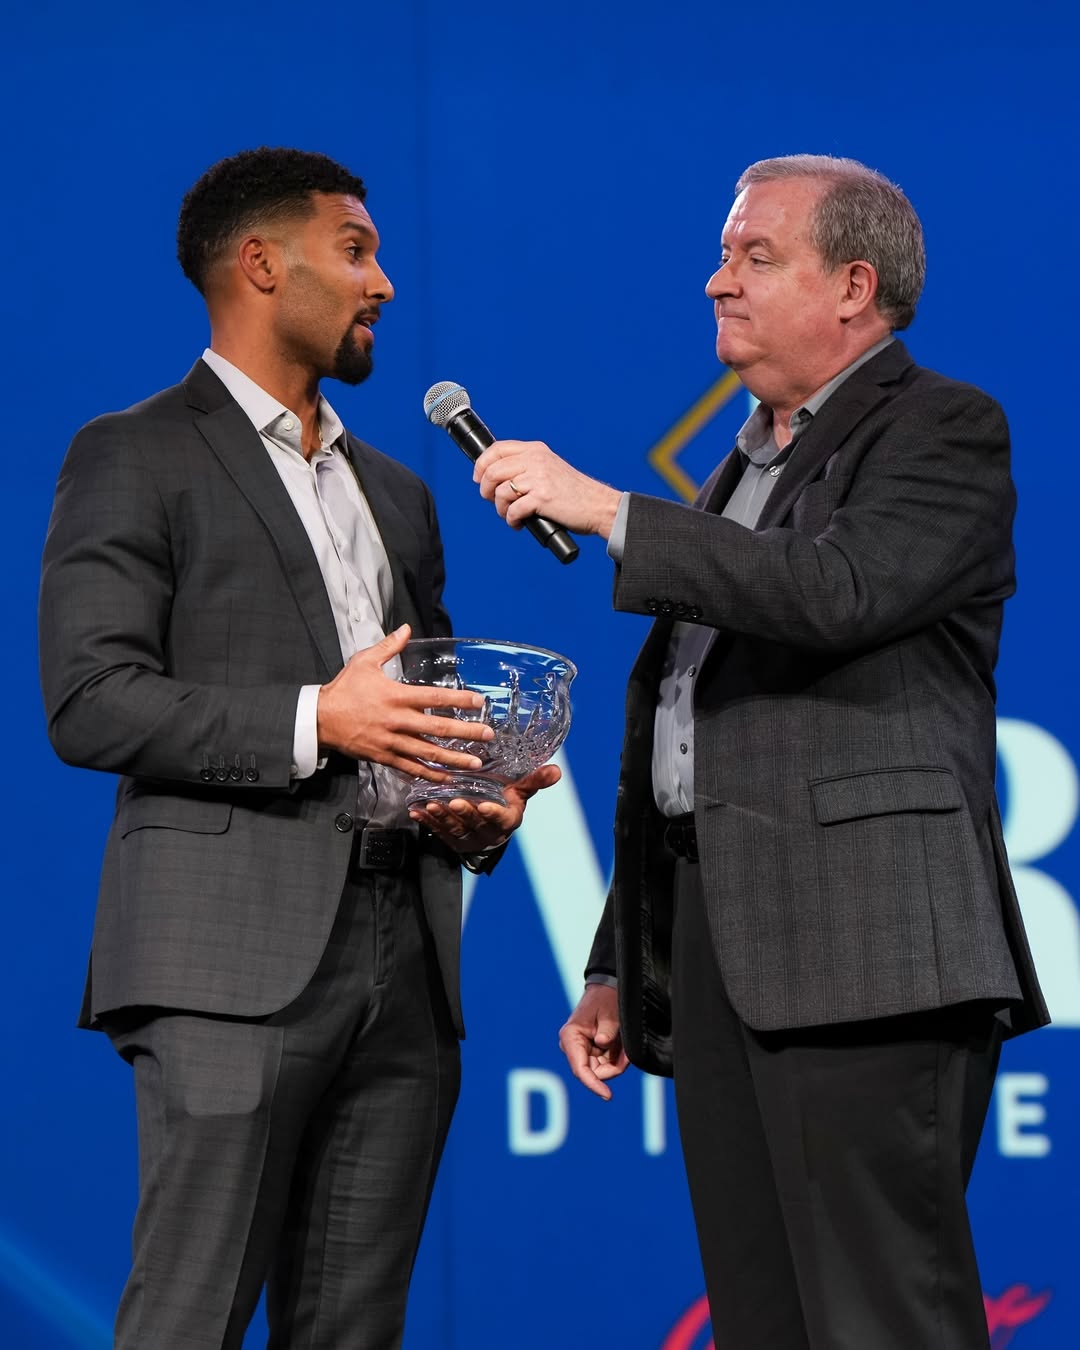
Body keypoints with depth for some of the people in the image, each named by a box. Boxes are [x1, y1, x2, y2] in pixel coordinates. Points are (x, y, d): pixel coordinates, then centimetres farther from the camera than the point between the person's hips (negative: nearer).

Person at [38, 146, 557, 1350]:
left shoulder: (395, 493, 25)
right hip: (236, 954, -7)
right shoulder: (135, 458, 2)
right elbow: (90, 702, -9)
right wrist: (313, 720, -17)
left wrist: (481, 810, 7)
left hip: (403, 954, 7)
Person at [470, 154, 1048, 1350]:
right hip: (716, 939, 8)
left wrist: (604, 511, -16)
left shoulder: (943, 431, 0)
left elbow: (837, 591, -20)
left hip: (861, 944, -8)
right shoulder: (745, 469, 24)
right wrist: (620, 967, 22)